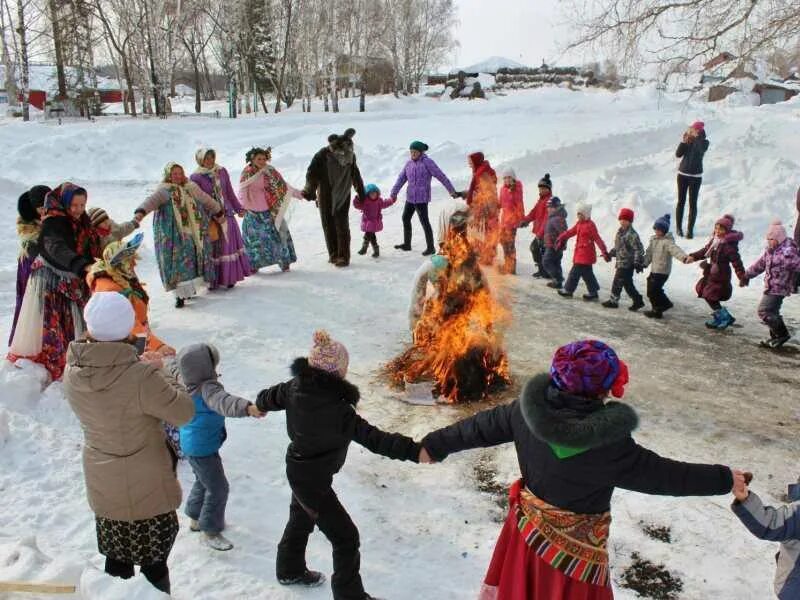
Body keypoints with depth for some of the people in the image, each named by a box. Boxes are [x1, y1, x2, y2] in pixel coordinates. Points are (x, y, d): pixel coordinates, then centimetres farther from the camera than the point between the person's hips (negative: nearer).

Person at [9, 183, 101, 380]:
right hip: (51, 283, -7)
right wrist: (84, 265, -48)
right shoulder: (52, 224, -17)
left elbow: (90, 251, 14)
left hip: (72, 283, 7)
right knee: (51, 327, -6)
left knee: (72, 325, 12)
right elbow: (58, 249, -34)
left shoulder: (82, 224, 7)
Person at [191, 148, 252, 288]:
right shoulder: (196, 177, -7)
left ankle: (230, 277, 19)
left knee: (229, 245, 8)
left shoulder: (222, 171, 5)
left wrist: (238, 208, 17)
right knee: (212, 249, 1)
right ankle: (213, 279, 10)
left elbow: (230, 193, 14)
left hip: (227, 215, 4)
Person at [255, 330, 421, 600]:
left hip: (299, 469, 9)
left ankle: (290, 570, 54)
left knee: (301, 519, 31)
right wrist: (415, 450, -36)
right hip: (313, 479, -9)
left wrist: (260, 405, 29)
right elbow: (373, 438, -36)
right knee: (346, 537, 7)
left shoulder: (296, 386, -13)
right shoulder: (336, 408, -35)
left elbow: (269, 396, 7)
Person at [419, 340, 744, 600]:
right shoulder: (612, 448, -29)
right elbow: (667, 476, -18)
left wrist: (435, 445, 11)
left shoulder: (530, 408, -16)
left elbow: (483, 426, -3)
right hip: (574, 549, -4)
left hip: (527, 530, 5)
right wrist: (724, 479, -3)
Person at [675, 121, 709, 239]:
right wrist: (684, 141, -17)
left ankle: (690, 230, -1)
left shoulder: (704, 142, -3)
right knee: (681, 201, 6)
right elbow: (678, 154, -6)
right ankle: (679, 227, 15)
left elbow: (701, 150, -23)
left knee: (693, 203, -3)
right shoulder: (687, 140, 2)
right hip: (682, 174, 2)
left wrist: (697, 137, -30)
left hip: (696, 176, -2)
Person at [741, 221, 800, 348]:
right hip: (771, 288, 9)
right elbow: (760, 264, 20)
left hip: (778, 289, -9)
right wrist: (747, 275, 26)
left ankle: (782, 334, 3)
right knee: (771, 312, 17)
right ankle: (775, 337, 29)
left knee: (764, 311, -10)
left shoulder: (787, 253, -22)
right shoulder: (770, 250, 8)